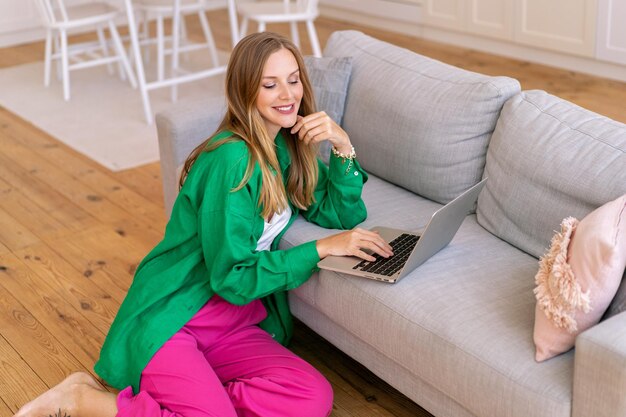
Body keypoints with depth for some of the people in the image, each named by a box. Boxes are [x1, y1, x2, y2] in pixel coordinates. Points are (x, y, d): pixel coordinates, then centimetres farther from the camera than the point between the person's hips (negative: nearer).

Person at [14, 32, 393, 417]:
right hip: (169, 318, -7)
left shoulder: (289, 146, 6)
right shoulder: (232, 160, -18)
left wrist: (343, 146, -6)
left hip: (234, 323, 7)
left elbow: (343, 215, 9)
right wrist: (321, 248, -18)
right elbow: (233, 277, -18)